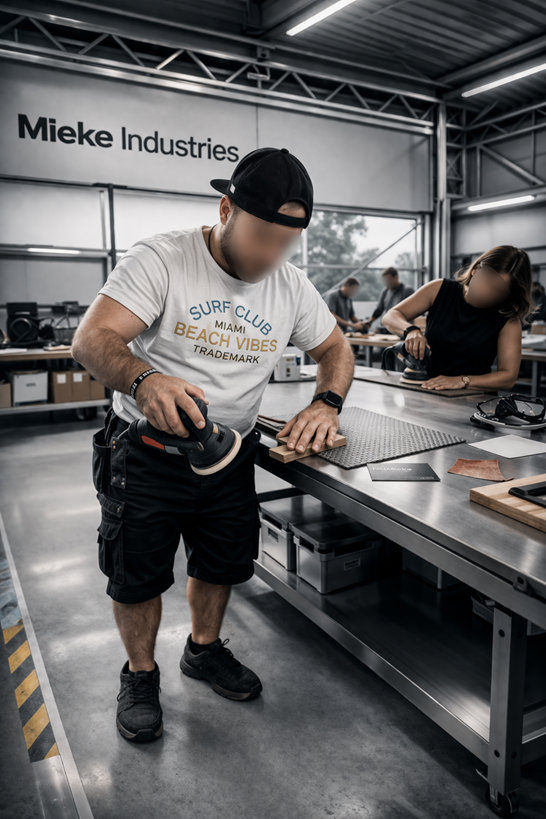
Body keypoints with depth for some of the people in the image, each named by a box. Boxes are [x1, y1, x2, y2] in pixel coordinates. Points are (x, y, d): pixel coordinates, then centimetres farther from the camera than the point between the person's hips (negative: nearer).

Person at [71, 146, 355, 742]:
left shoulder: (291, 285, -1)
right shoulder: (160, 259, -17)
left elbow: (334, 348, 11)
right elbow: (91, 340, -24)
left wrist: (326, 403, -10)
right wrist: (143, 380, -46)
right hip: (147, 453, -4)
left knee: (221, 565, 19)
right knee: (137, 577, 10)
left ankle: (204, 649, 48)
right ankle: (141, 674, 38)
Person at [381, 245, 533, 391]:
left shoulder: (509, 320, -6)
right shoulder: (440, 289, -2)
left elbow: (508, 377, -8)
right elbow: (391, 316, 1)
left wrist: (462, 381, -22)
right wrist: (410, 330, -21)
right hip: (423, 392, 1)